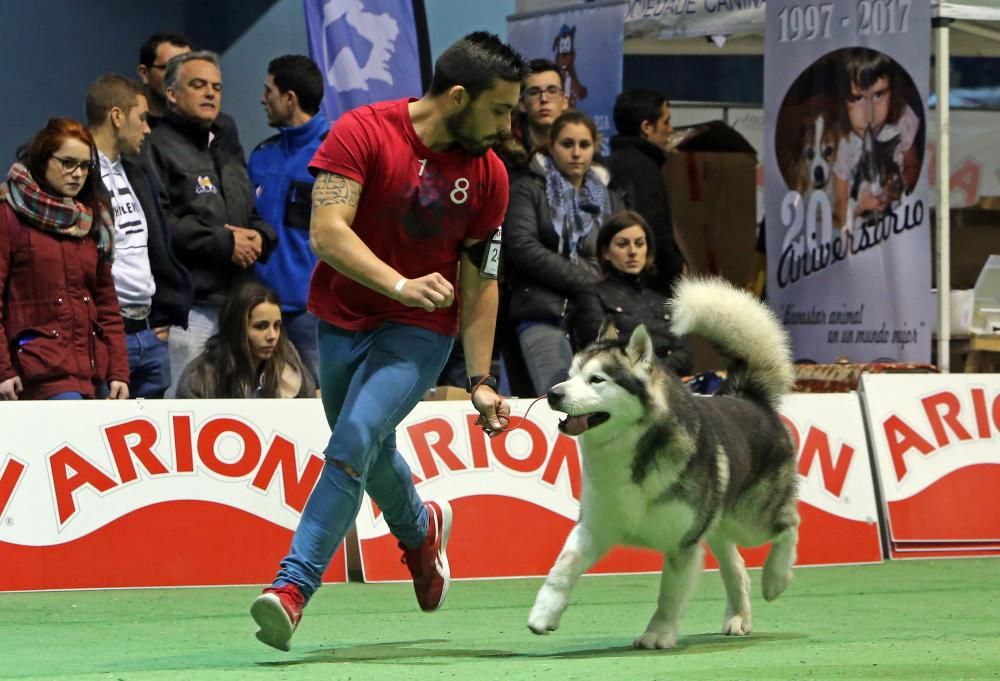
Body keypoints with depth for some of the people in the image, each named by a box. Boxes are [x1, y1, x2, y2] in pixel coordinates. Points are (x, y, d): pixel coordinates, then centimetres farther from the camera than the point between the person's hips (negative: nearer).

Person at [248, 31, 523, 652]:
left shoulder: (488, 175, -5)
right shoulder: (364, 132, -15)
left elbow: (479, 281, 3)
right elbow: (327, 231, -22)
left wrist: (481, 380, -1)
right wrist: (400, 284, -36)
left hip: (419, 332, -1)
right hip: (342, 318, 1)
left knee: (355, 442, -23)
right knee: (372, 456, 16)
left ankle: (294, 586, -23)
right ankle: (421, 528, 50)